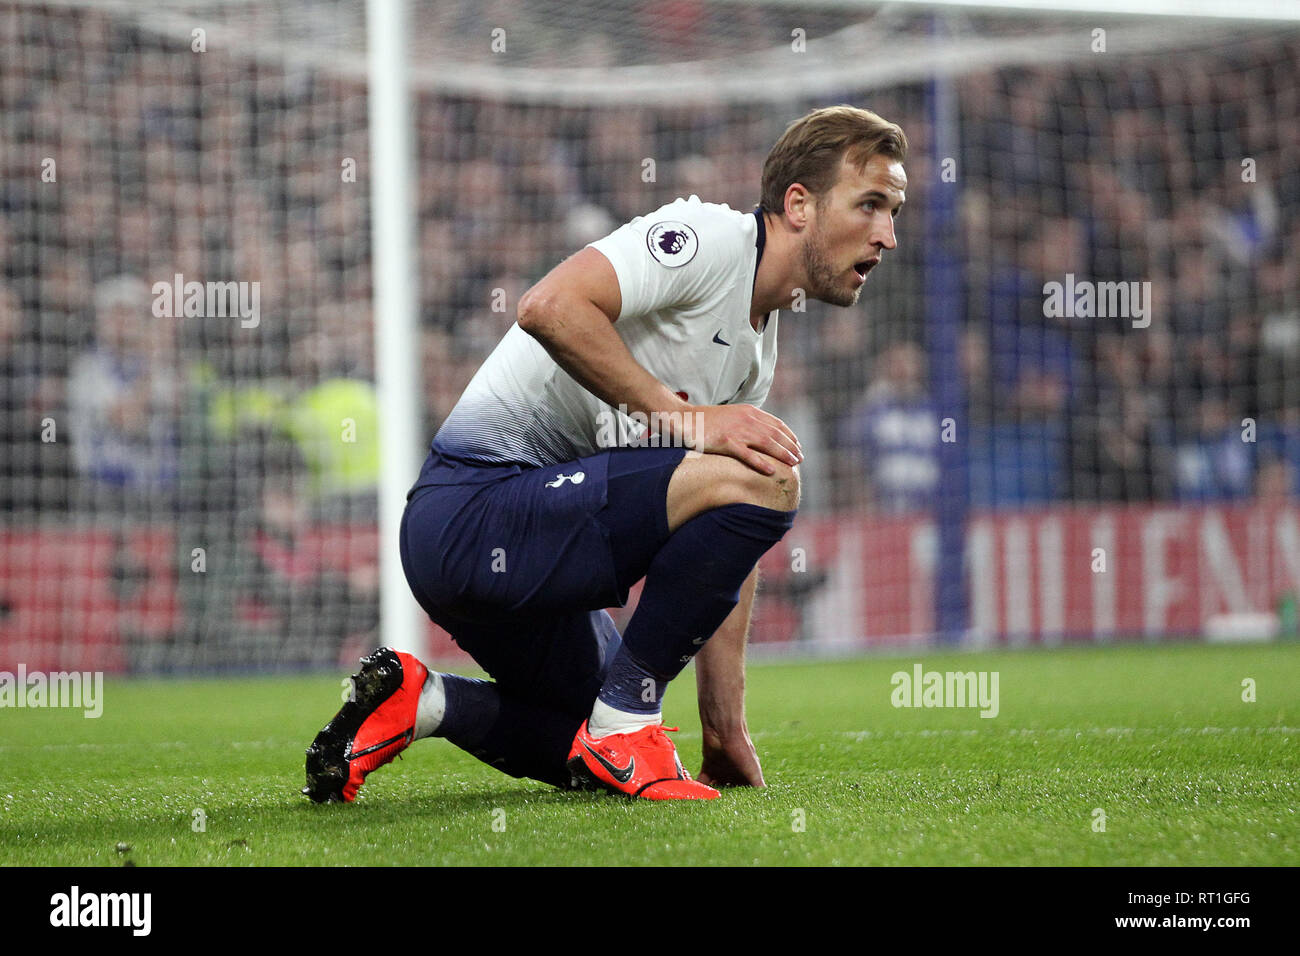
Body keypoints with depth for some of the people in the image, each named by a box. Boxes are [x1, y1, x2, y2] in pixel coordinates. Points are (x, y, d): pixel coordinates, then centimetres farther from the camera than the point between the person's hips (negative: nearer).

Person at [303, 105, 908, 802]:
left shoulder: (758, 350, 17)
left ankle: (419, 699, 13)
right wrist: (682, 417, -23)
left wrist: (726, 732, 12)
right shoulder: (708, 236, -10)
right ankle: (626, 721, -14)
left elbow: (727, 550, 17)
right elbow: (549, 307, -27)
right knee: (765, 479, -23)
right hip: (473, 514, -10)